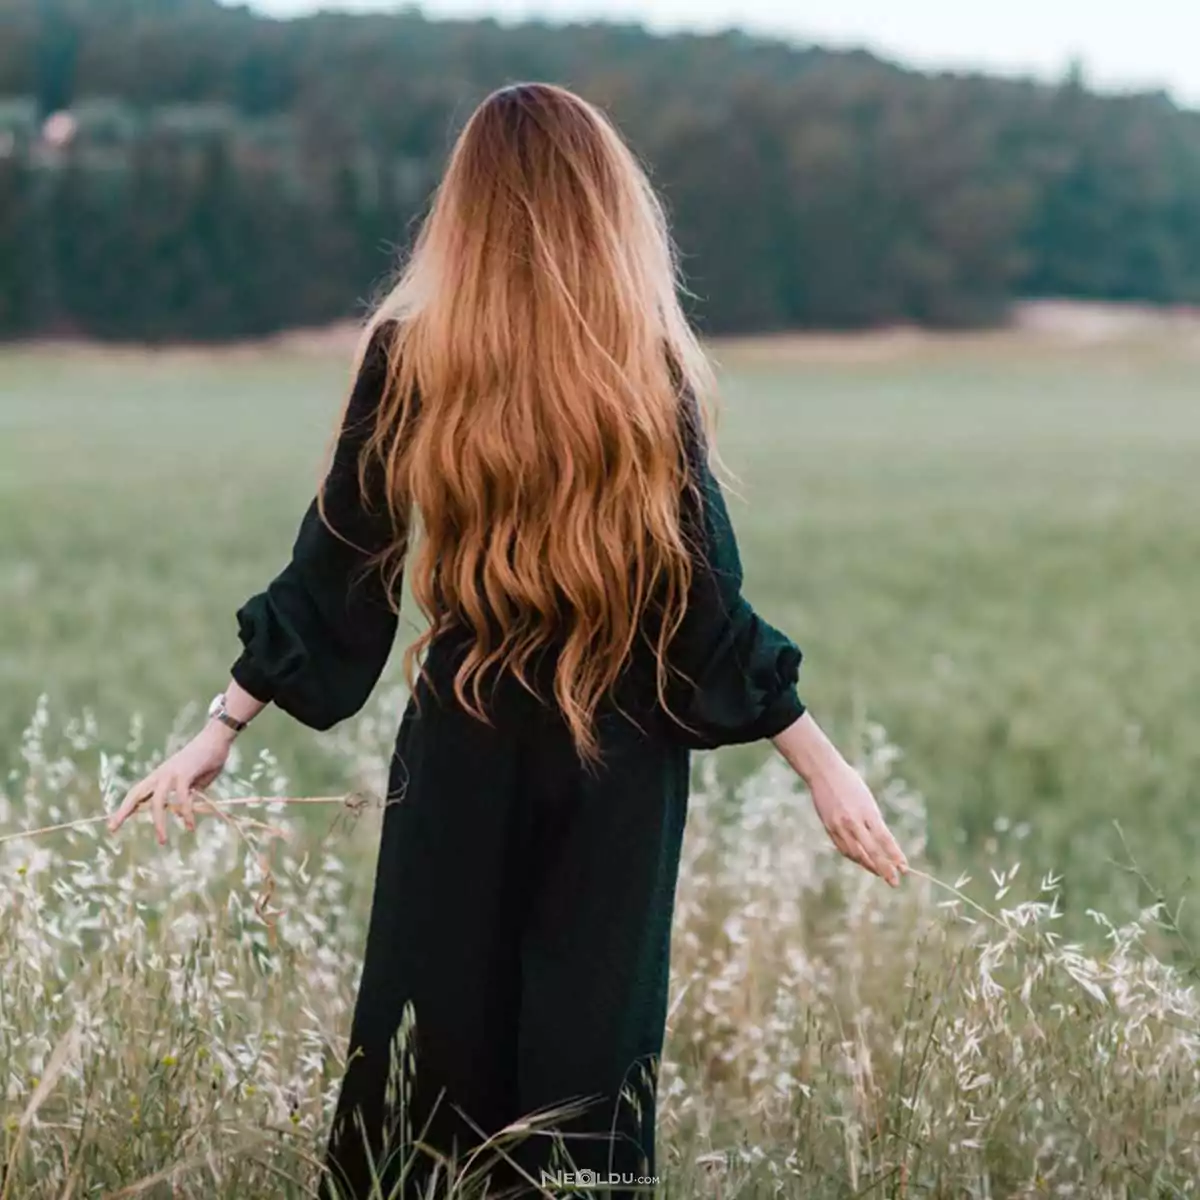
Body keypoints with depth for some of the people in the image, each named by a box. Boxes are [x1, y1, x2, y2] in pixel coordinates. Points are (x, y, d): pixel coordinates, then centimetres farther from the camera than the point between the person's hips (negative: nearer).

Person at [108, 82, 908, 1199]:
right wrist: (826, 764, 0)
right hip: (619, 755, -1)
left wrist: (221, 728, 6)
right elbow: (705, 601, -7)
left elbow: (334, 568, -3)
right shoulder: (648, 368, -8)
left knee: (431, 1034, 10)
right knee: (590, 1038, 5)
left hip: (462, 747, 1)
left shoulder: (409, 354, -5)